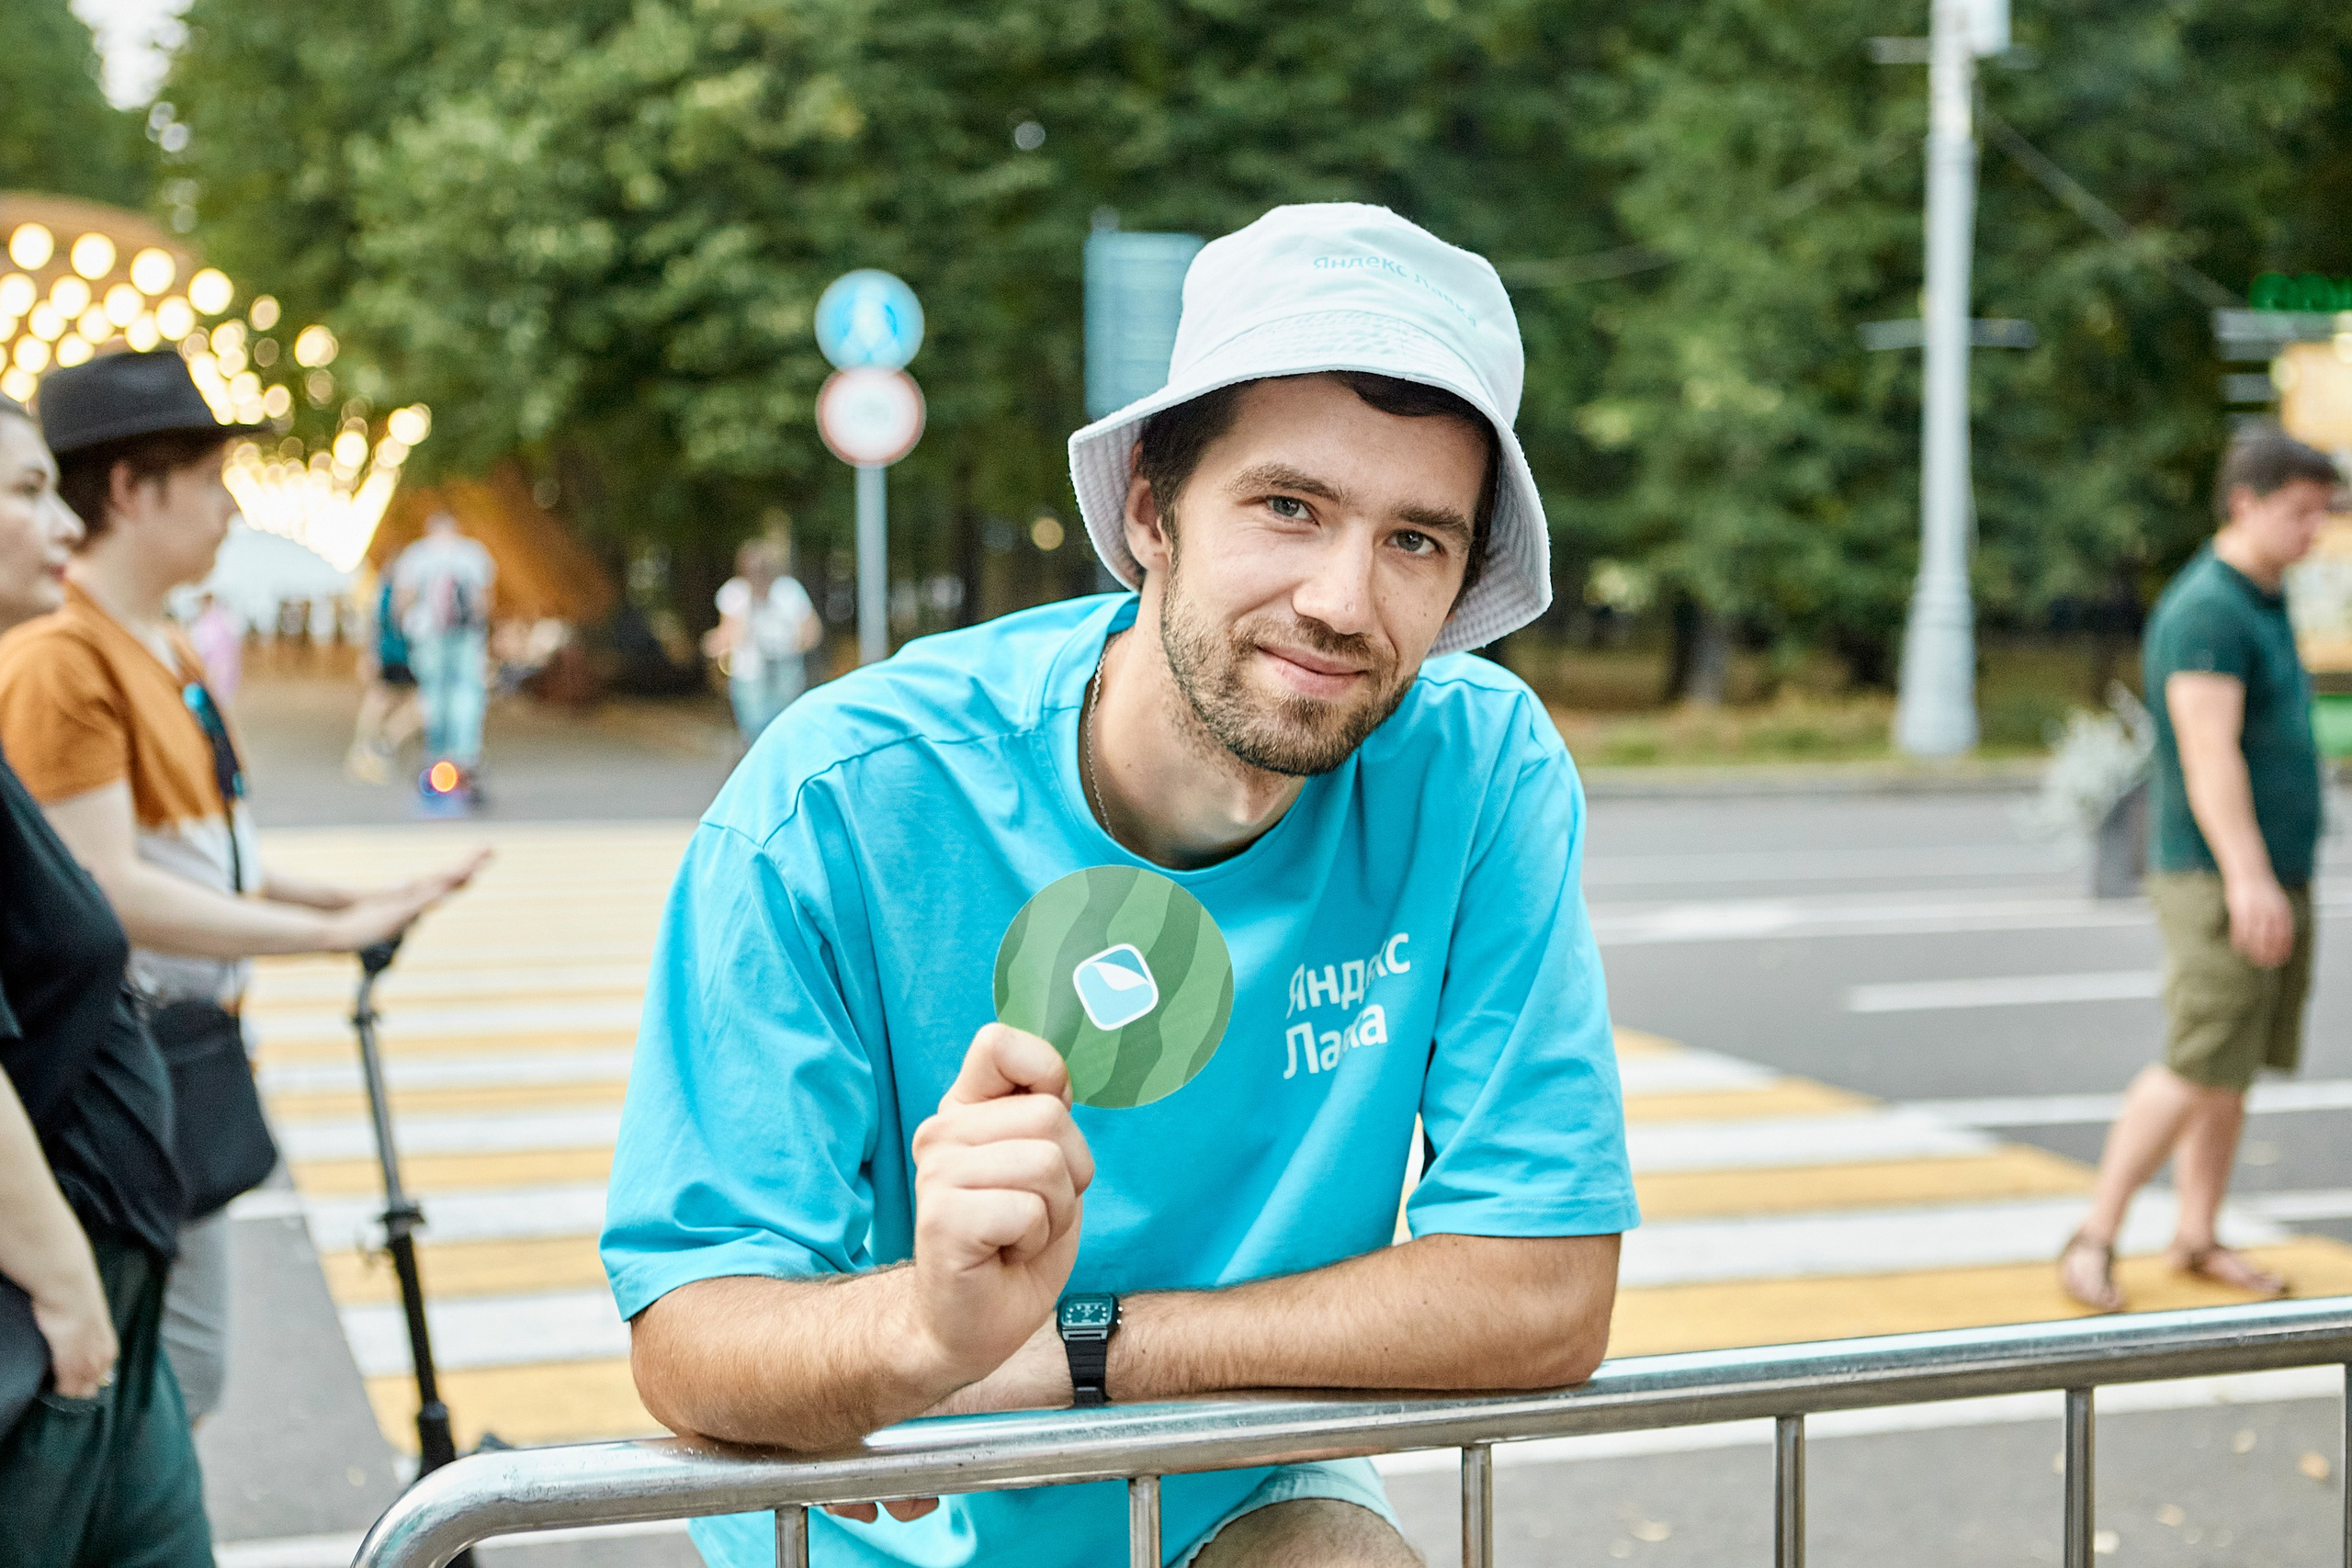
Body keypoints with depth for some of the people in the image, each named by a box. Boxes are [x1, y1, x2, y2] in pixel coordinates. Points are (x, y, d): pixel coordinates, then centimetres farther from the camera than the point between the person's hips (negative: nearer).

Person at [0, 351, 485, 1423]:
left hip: (182, 1063, 10)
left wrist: (362, 900, 7)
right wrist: (331, 931, -23)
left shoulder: (165, 652, 13)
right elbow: (112, 894, -24)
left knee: (184, 1369, 17)